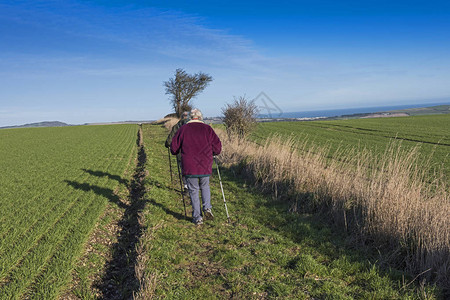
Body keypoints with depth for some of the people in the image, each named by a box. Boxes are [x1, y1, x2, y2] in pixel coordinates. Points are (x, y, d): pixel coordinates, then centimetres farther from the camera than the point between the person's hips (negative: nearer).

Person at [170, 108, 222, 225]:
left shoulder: (183, 129, 2)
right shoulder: (207, 128, 2)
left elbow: (173, 148, 4)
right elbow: (217, 147, 0)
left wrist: (181, 152, 25)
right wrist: (211, 153, 21)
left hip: (189, 167, -1)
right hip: (205, 167, 1)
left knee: (193, 191, 10)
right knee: (205, 187, 24)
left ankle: (197, 218, 13)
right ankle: (207, 208, 6)